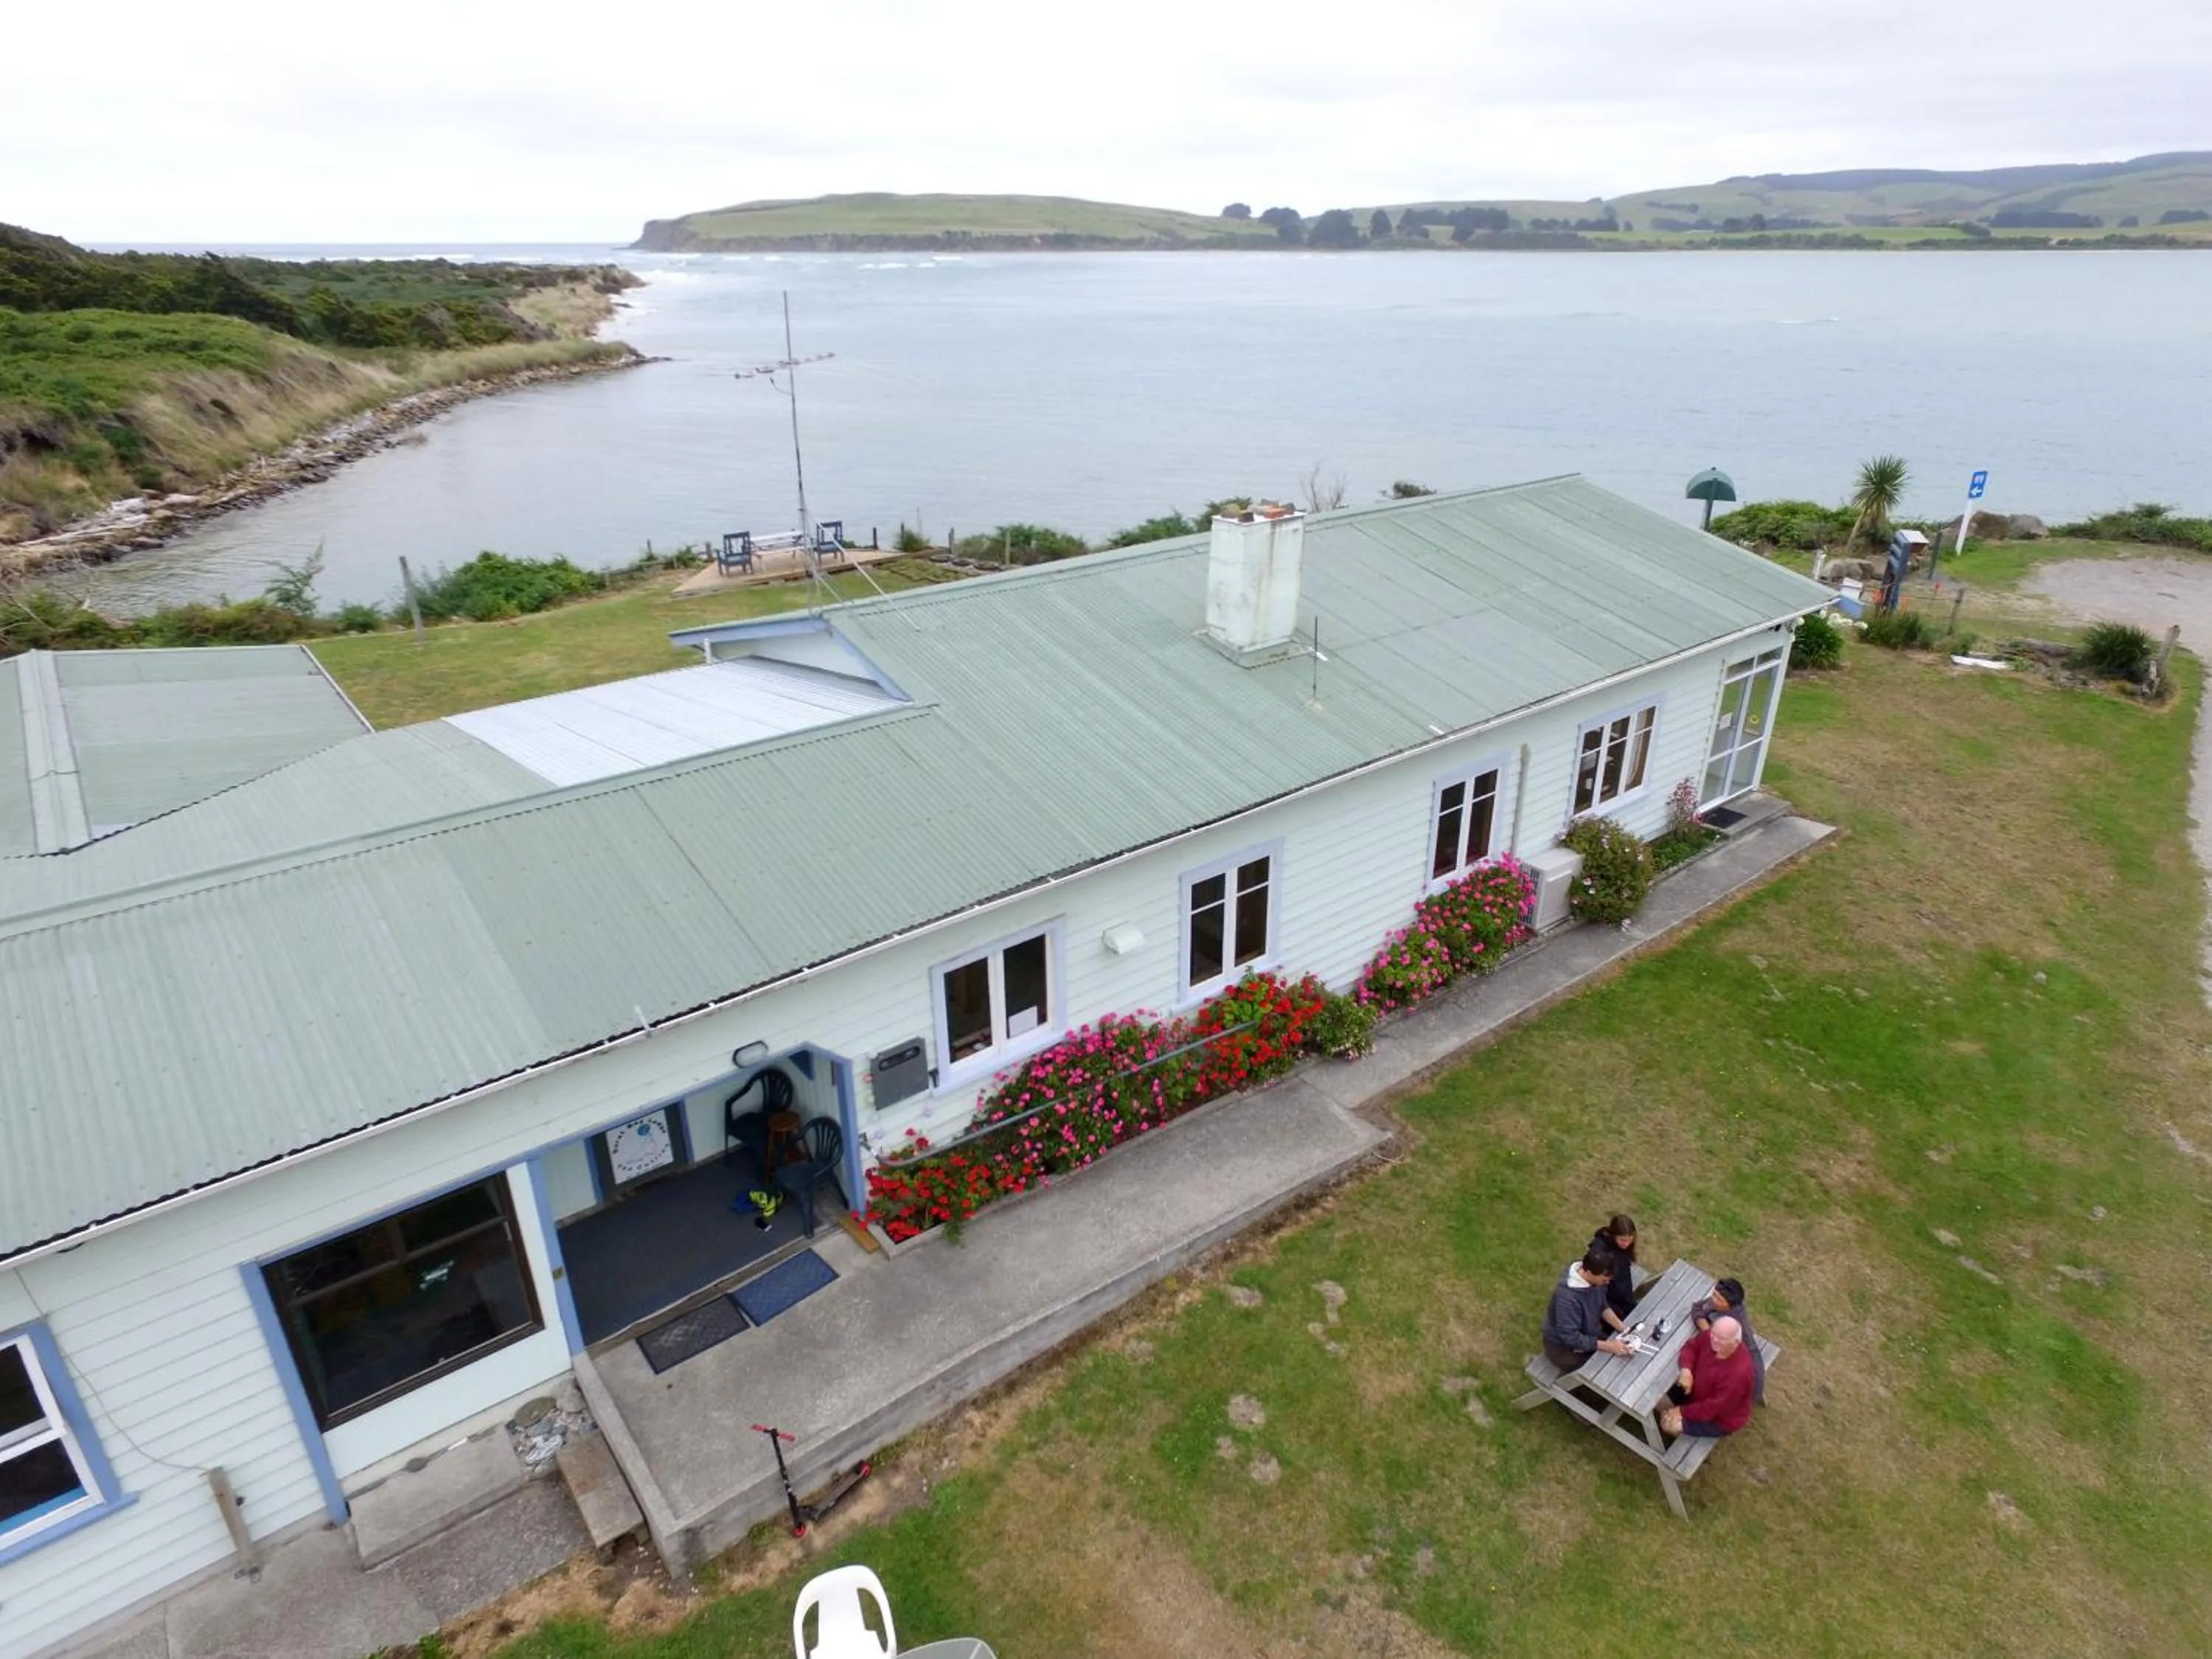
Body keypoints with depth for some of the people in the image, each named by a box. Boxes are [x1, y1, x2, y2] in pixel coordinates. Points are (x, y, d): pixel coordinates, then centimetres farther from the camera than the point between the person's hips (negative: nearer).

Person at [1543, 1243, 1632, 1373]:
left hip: (1588, 1334, 7)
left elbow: (1602, 1307, 3)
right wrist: (1608, 1347, -33)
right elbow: (1571, 1338, -31)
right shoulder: (1567, 1297, -37)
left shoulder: (1595, 1278, -15)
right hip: (1564, 1346, -7)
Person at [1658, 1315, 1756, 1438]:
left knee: (1670, 1424, -12)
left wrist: (1683, 1411, -22)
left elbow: (1715, 1408, -31)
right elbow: (1691, 1346, -1)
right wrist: (1686, 1369, -20)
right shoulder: (1710, 1337, -22)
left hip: (1720, 1418, -7)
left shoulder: (1738, 1373, -40)